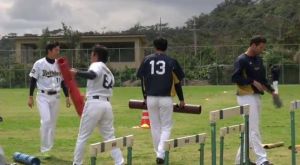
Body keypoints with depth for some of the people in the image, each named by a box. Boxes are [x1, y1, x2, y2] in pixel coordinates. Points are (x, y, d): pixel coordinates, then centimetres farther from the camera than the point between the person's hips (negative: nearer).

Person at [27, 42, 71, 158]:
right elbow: (33, 81, -3)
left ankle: (48, 148, 17)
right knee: (46, 120, -17)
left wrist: (67, 97, 8)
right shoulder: (39, 64, -7)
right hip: (43, 96, -5)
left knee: (53, 122, 7)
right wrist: (30, 97, -7)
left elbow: (63, 82, 11)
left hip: (55, 96, 5)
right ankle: (44, 149, -8)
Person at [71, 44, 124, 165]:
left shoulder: (96, 65, -3)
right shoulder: (109, 72, 23)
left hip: (94, 104, -7)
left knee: (82, 136, 5)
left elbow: (92, 75, -27)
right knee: (110, 136, 9)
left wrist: (77, 73, -28)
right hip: (106, 104, 7)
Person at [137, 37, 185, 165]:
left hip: (151, 98, 2)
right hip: (165, 98, -2)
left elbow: (142, 79, 9)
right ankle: (161, 153, -12)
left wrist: (145, 96, 21)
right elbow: (177, 82, 6)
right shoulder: (171, 61, 2)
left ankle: (159, 153, 18)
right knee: (166, 127, 6)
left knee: (155, 126, 14)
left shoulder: (147, 60, 6)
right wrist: (181, 99, 15)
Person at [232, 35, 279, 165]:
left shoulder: (258, 60, 14)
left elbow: (262, 78, 20)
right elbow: (235, 77, -20)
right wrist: (253, 82, -23)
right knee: (253, 130, -10)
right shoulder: (242, 60, -11)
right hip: (246, 97, -9)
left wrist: (272, 91, 7)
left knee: (250, 130, 11)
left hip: (256, 96, 9)